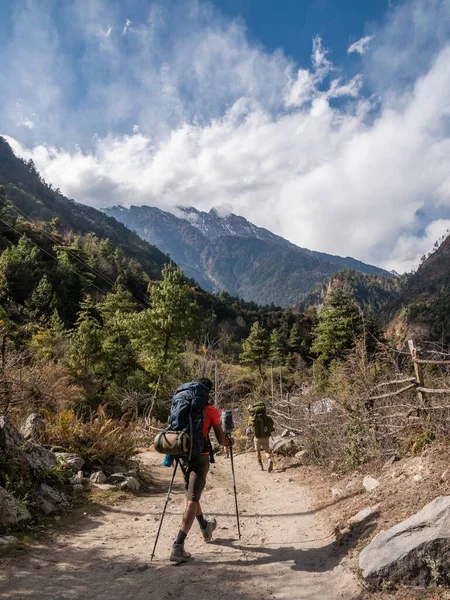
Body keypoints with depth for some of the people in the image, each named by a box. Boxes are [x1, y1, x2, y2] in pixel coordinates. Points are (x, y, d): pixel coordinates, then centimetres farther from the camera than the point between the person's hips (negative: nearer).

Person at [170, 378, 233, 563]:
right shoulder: (211, 410, -2)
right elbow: (221, 440, 2)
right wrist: (229, 442, 23)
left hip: (183, 455, 6)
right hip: (200, 457, -6)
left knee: (192, 494, 23)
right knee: (192, 499, -5)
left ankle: (205, 527, 43)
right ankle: (178, 546, -12)